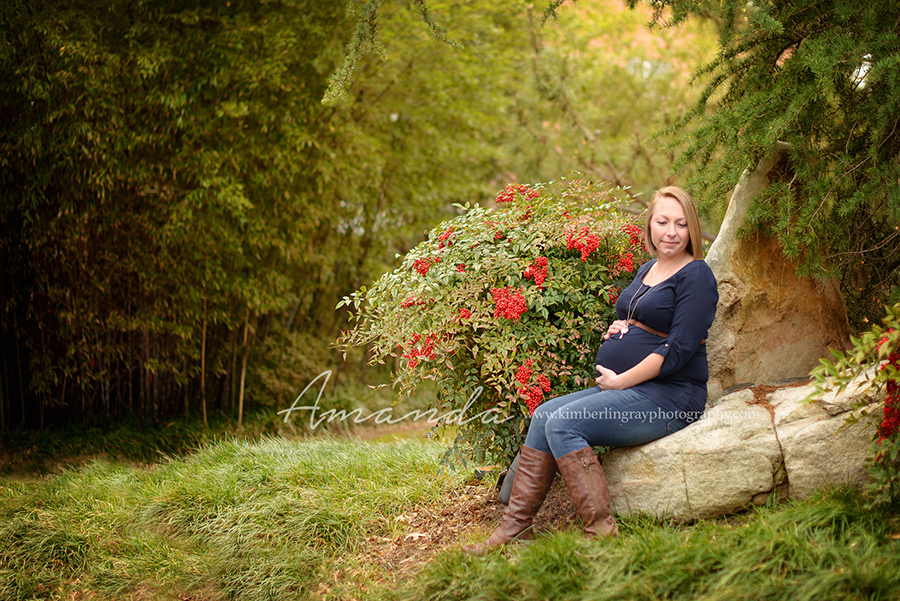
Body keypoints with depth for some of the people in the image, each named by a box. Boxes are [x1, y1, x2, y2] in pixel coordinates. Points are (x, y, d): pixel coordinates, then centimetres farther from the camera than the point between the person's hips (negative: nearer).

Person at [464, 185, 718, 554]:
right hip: (625, 388, 9)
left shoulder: (696, 276, -8)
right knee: (545, 415, -8)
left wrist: (619, 381, -14)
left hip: (669, 397, -9)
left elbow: (678, 350, -16)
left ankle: (600, 529, -23)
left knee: (564, 422, -23)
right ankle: (514, 525, -8)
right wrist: (617, 329, 7)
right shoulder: (648, 270, 18)